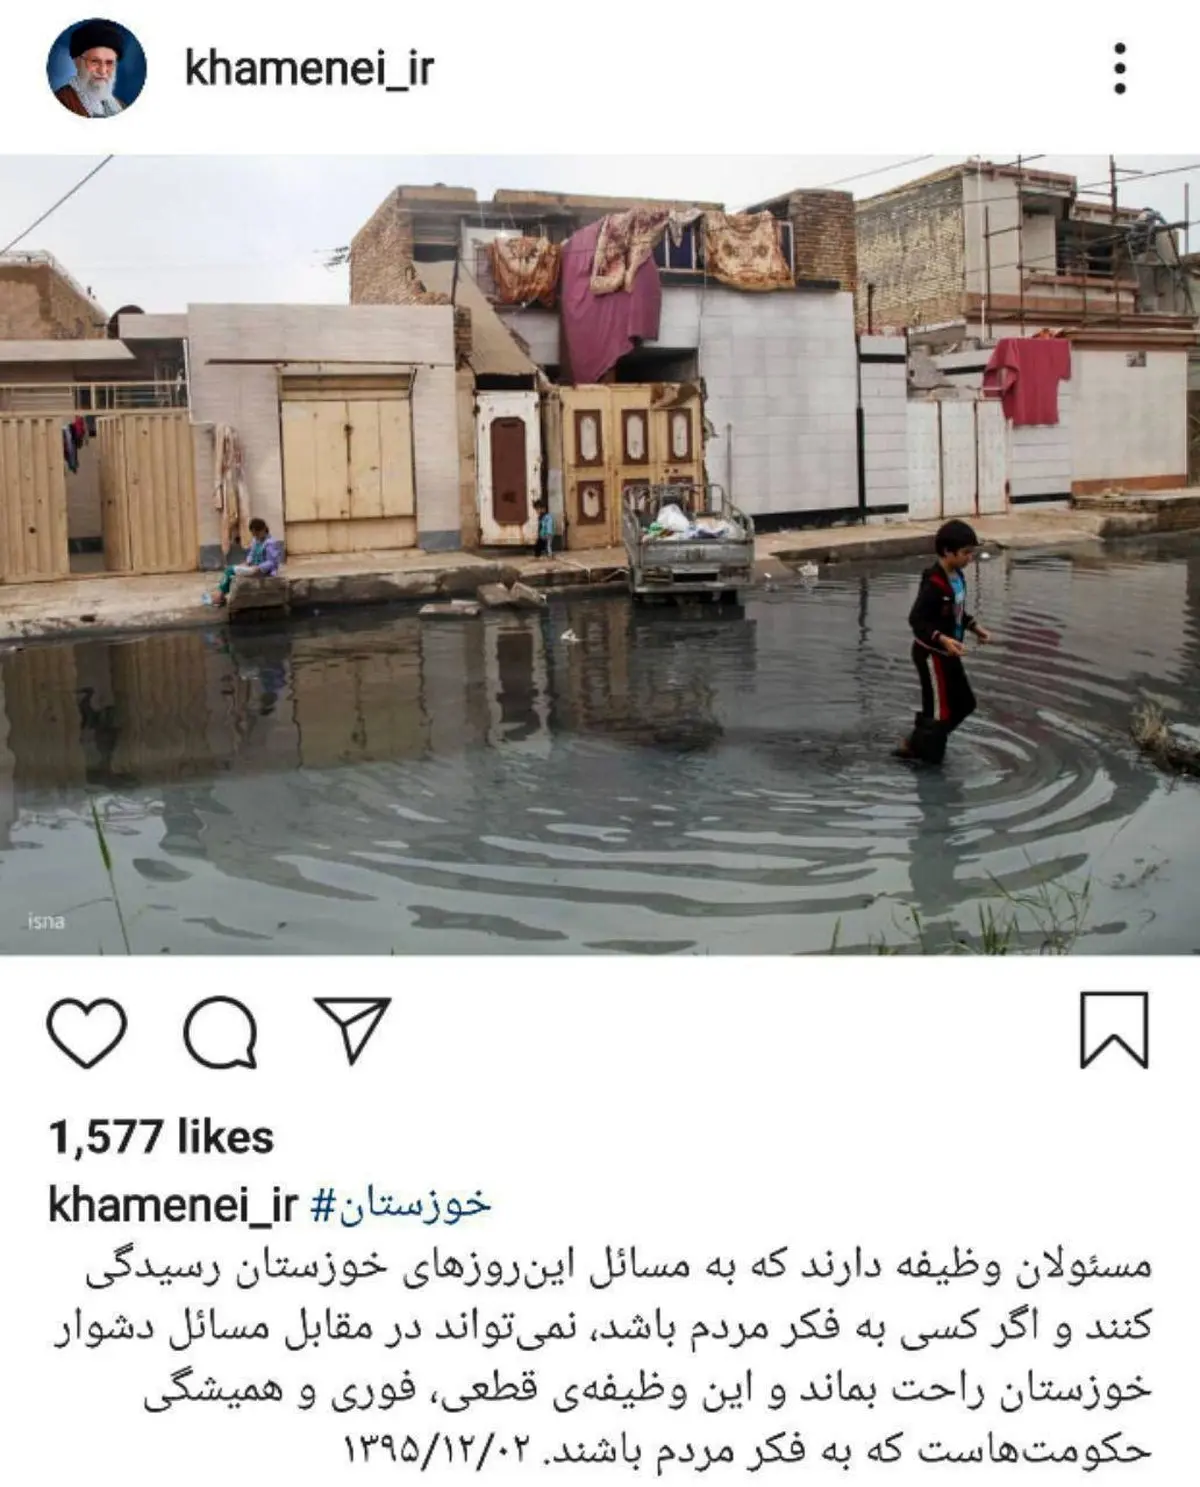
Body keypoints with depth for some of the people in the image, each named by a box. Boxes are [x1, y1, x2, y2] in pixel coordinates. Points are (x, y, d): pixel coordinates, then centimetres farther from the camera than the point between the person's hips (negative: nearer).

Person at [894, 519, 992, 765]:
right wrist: (943, 639, -35)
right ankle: (930, 758, 19)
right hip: (932, 654, -10)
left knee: (964, 704, 17)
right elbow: (916, 619, -27)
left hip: (948, 654, 10)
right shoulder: (933, 583, -25)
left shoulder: (957, 577, 4)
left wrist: (975, 627, 10)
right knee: (940, 710, 1)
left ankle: (915, 744, 26)